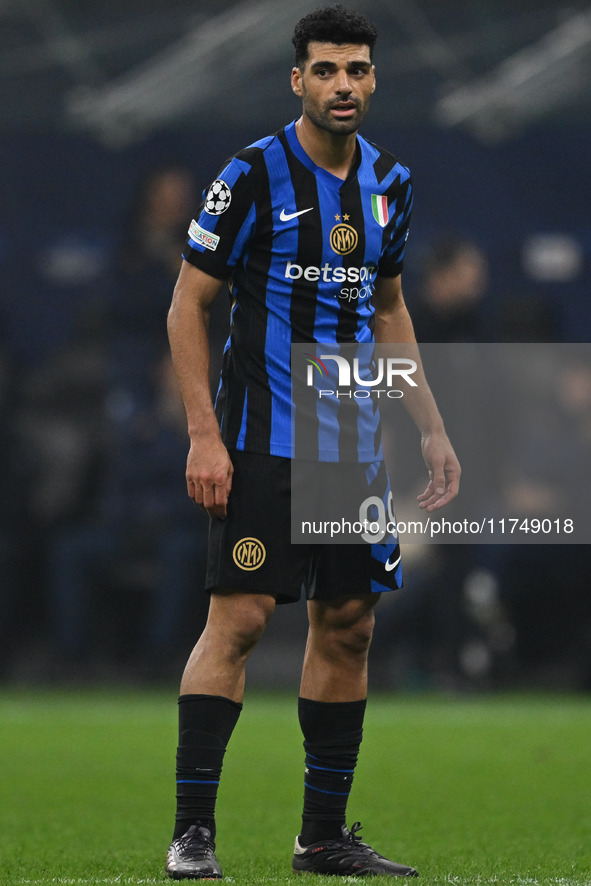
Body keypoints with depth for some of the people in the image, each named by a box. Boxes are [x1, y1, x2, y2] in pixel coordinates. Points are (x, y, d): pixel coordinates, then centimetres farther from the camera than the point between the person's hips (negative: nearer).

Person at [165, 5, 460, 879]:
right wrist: (204, 435, -14)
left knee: (347, 625, 6)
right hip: (262, 442, -6)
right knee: (240, 618, -11)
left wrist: (432, 429, 17)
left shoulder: (389, 183, 9)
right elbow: (188, 304, -7)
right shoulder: (254, 175, -9)